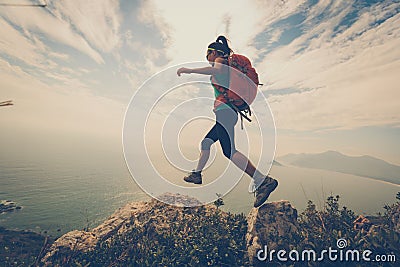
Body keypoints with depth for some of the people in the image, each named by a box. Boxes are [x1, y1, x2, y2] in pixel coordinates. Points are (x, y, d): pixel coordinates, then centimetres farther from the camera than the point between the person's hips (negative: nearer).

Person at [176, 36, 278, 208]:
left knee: (230, 152, -19)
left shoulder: (220, 60, 2)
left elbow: (218, 70, -22)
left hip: (224, 110, -10)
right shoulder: (226, 65, 28)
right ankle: (196, 174, 30)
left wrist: (190, 70, -19)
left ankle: (263, 181, -20)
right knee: (205, 142, 17)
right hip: (228, 112, 10)